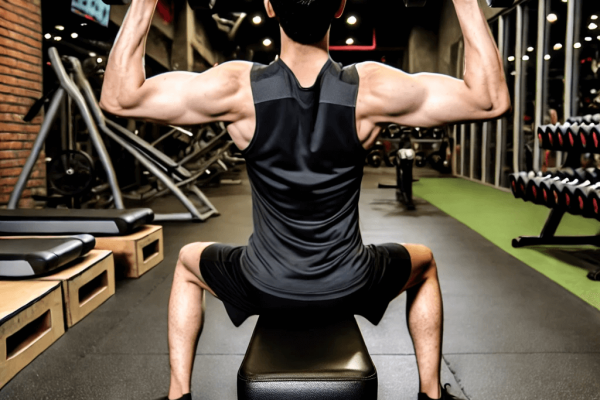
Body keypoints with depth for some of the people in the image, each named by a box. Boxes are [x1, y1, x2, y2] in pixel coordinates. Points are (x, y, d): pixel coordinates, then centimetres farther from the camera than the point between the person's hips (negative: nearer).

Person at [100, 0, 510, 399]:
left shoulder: (237, 87, -18)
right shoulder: (372, 88, -18)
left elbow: (118, 96, -9)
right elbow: (492, 98, -9)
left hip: (262, 288, 0)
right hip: (350, 287, 0)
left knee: (188, 262, 32)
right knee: (425, 263, 33)